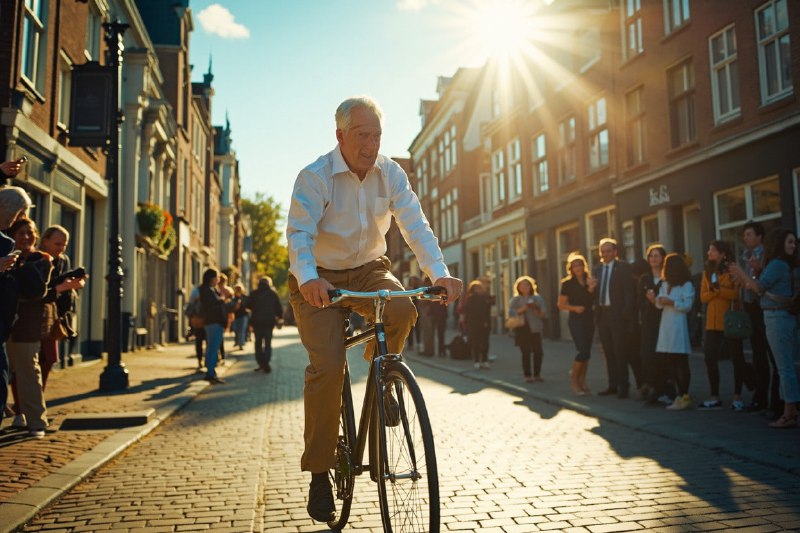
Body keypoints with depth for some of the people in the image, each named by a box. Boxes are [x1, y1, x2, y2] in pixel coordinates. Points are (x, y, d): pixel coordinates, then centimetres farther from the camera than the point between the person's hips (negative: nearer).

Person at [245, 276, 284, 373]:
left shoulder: (254, 294, 0)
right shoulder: (273, 294, 0)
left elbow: (246, 306, 3)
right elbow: (279, 308, 1)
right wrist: (280, 319, 15)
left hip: (257, 322, 1)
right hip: (269, 322, -1)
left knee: (258, 343, 11)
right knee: (268, 343, 3)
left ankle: (261, 363, 8)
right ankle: (266, 364, -10)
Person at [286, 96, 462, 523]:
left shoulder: (390, 174, -5)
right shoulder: (314, 177, -16)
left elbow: (415, 224, -14)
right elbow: (299, 233, -27)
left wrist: (440, 272, -30)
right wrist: (308, 278, -47)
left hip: (368, 270, 3)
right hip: (319, 279, -3)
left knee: (401, 309, -30)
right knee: (327, 367, -18)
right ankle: (319, 472, -2)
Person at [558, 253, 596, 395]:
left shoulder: (590, 281, 7)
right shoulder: (568, 283, -3)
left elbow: (594, 301, 6)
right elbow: (561, 304, -3)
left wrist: (592, 289, -9)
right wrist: (574, 308, -18)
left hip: (589, 320, 5)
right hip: (576, 321, -5)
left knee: (586, 352, 8)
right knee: (583, 352, -13)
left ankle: (582, 381, 20)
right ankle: (574, 382, 1)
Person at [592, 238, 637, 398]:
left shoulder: (624, 268, -2)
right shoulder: (597, 270, 14)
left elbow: (630, 293, -7)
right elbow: (595, 293, 14)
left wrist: (627, 314, -14)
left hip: (617, 314, -5)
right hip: (602, 313, 6)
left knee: (621, 351, -3)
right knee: (608, 352, 9)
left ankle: (623, 386, 4)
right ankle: (613, 385, 16)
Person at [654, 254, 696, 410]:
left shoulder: (686, 285, -2)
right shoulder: (664, 284, 18)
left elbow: (687, 305, -10)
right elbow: (659, 305, 12)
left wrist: (671, 302, -17)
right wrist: (659, 301, -9)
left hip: (678, 326, -7)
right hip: (666, 325, 7)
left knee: (680, 362, -4)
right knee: (669, 362, 5)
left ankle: (683, 396, 0)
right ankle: (683, 395, 12)